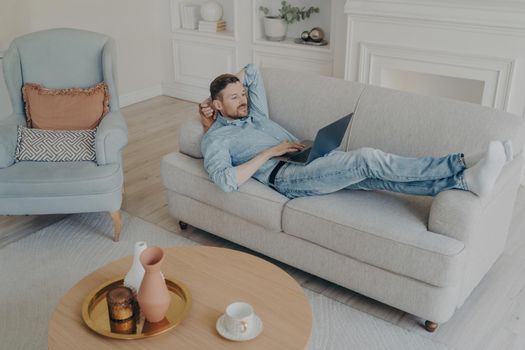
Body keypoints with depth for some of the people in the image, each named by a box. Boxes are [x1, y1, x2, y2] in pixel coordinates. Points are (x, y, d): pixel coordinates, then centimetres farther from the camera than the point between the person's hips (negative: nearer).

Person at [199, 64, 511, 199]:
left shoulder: (254, 114, 25)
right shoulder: (215, 139, 6)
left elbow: (251, 71, 39)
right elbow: (226, 181, -15)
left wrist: (229, 87, 28)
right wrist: (270, 152, -9)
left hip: (309, 161, 7)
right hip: (286, 177, -7)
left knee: (373, 175, -19)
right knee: (368, 159, -27)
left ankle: (467, 179, -32)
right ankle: (462, 164, -27)